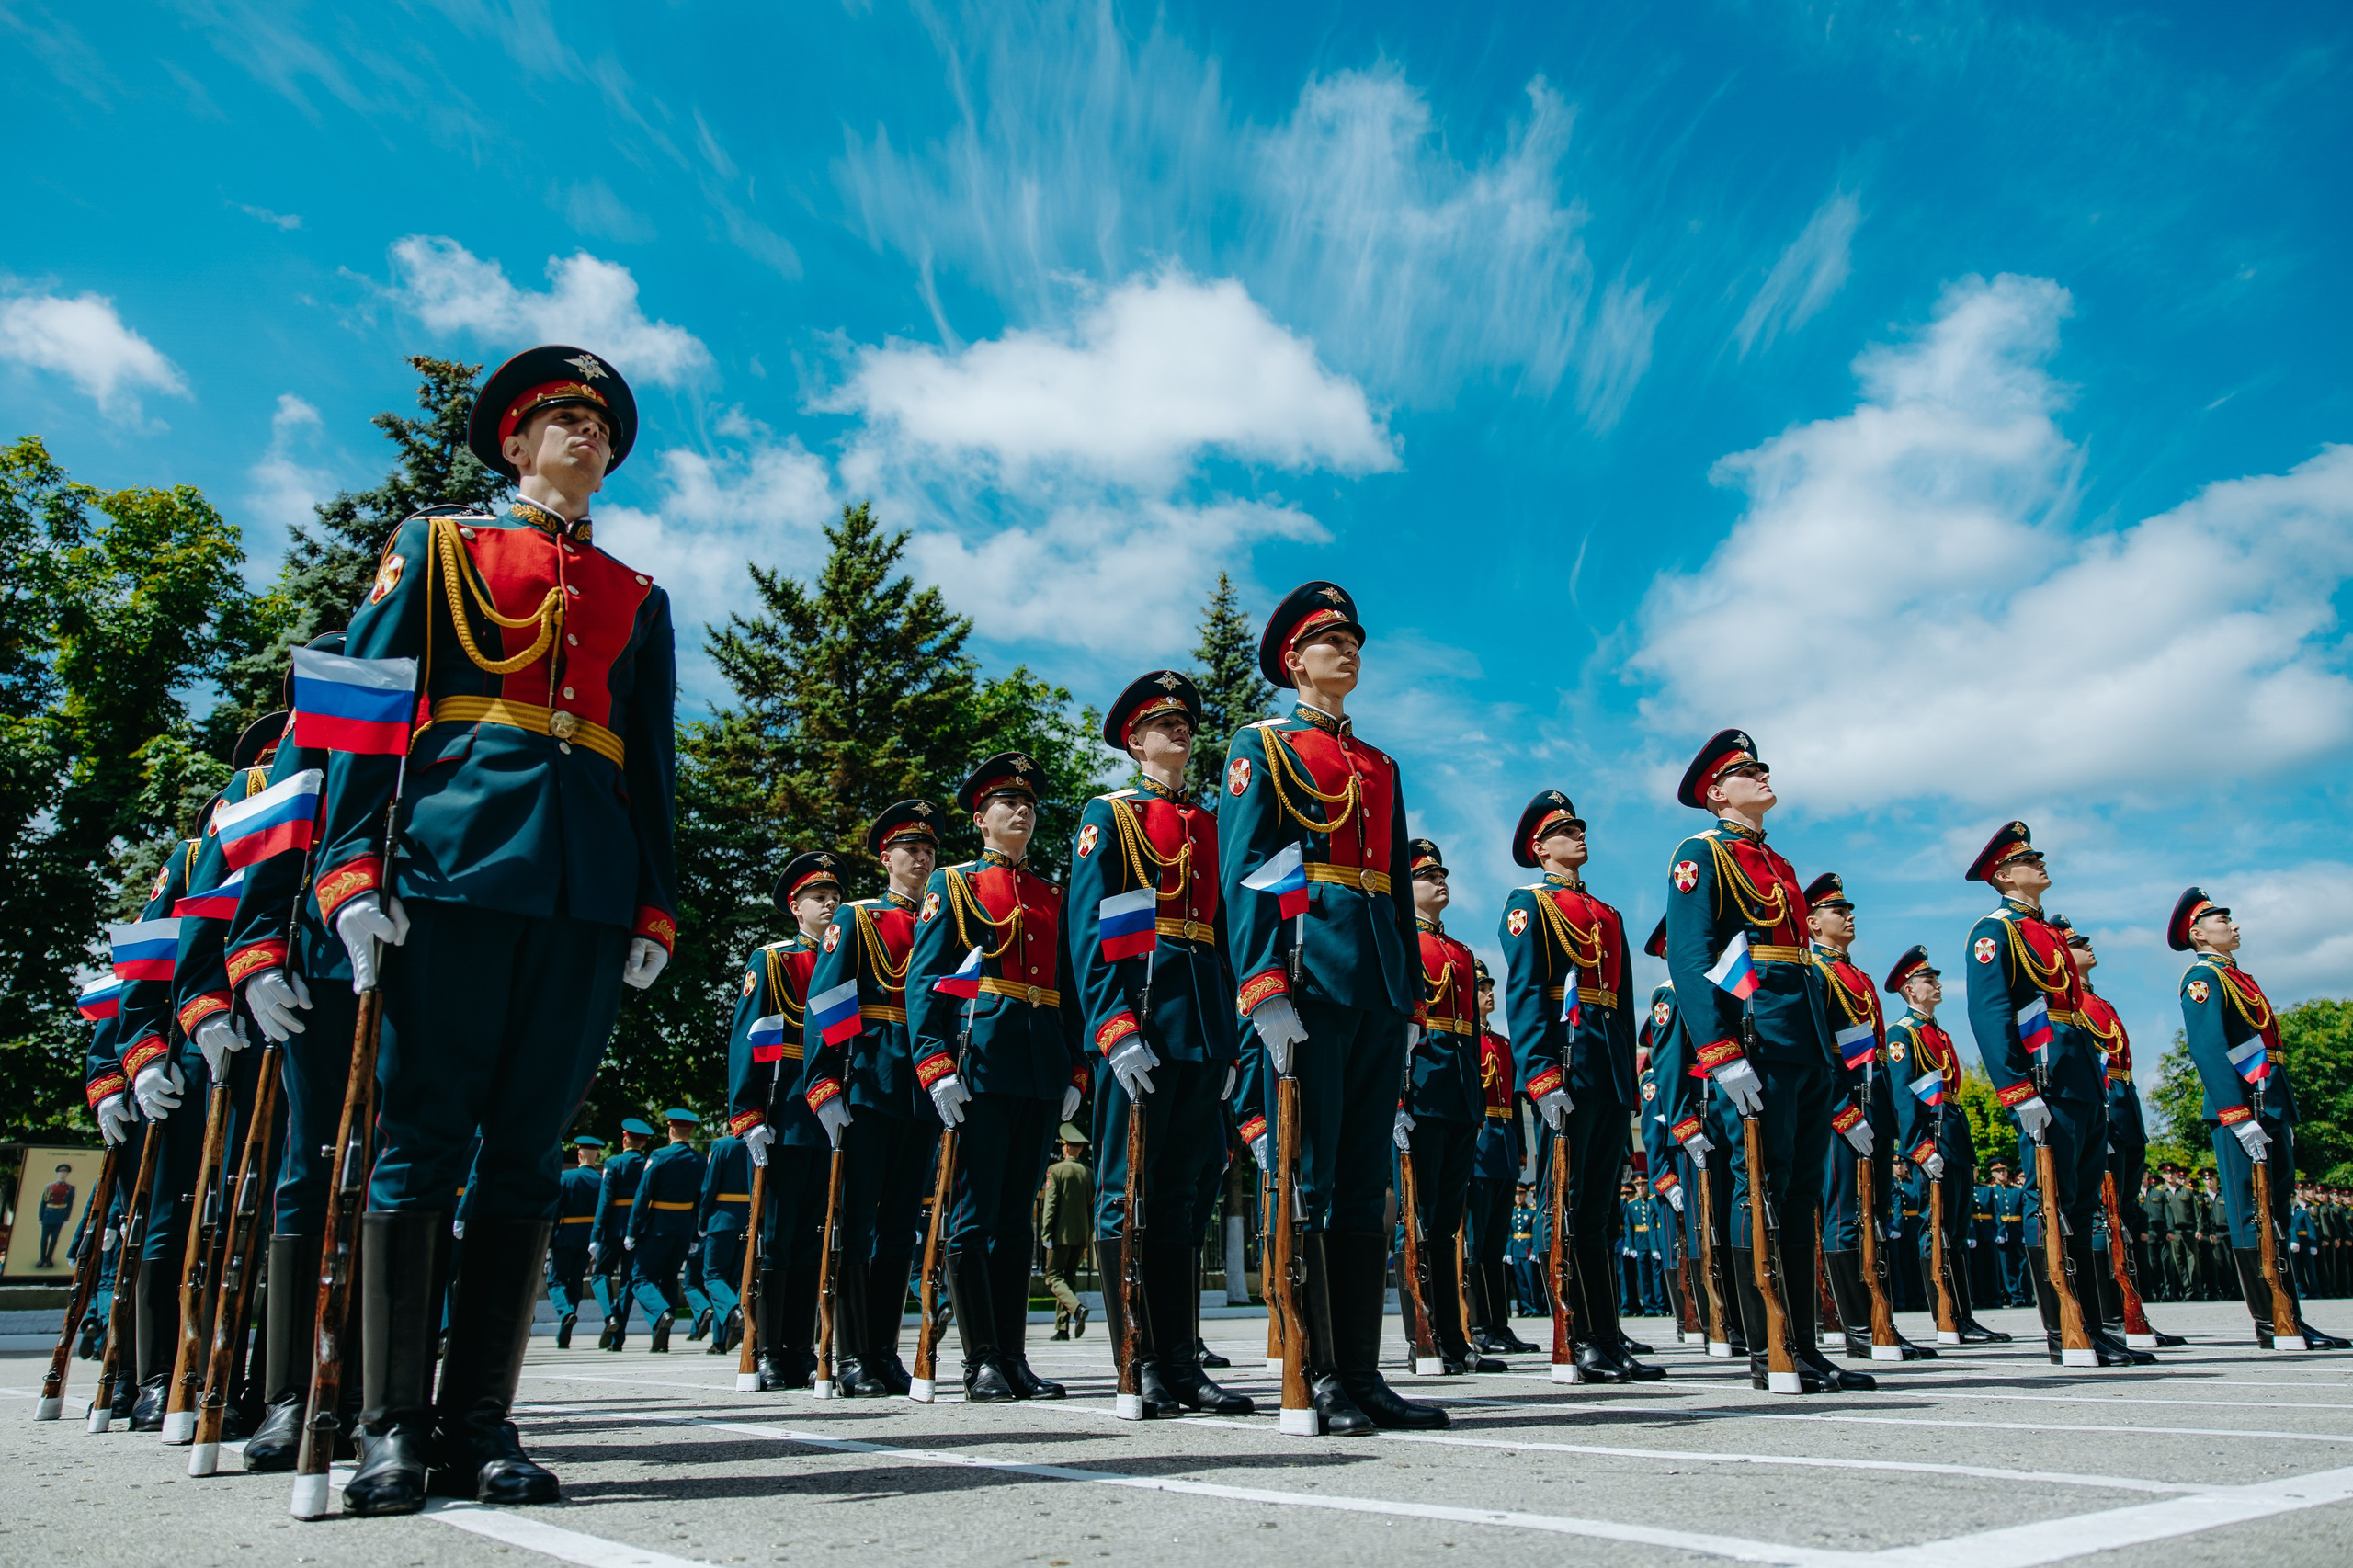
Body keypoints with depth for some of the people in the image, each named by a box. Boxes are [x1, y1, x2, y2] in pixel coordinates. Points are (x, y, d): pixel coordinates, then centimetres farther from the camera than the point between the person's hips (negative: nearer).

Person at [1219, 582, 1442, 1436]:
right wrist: (1264, 989, -16)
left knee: (1364, 1181, 7)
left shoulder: (1381, 765, 24)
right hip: (1307, 968, -6)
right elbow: (1244, 872, -5)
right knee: (1306, 1179, -5)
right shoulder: (1263, 745, 6)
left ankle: (1362, 1373, 12)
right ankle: (1315, 1379, 1)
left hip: (1377, 980, 6)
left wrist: (1411, 999, 15)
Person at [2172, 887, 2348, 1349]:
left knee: (2277, 1215, 11)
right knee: (2253, 1219, -6)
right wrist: (2240, 1119, -24)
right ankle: (2270, 1325, -3)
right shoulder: (2203, 977, -8)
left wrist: (2283, 1114, 19)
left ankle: (2289, 1318, 16)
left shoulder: (2236, 976, 22)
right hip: (2243, 1112, -10)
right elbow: (2208, 1051, -19)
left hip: (2271, 1111, 10)